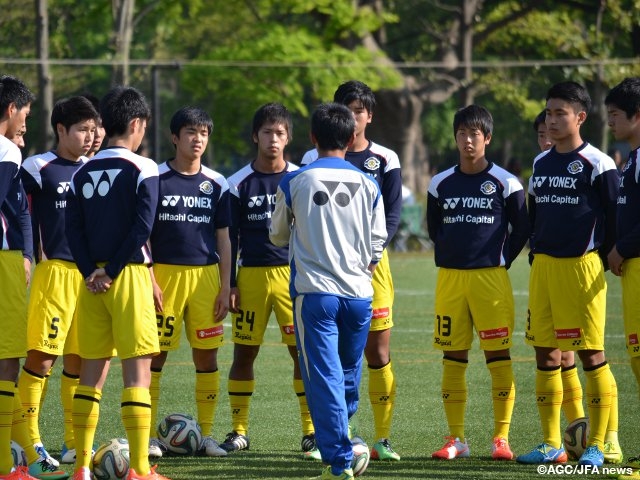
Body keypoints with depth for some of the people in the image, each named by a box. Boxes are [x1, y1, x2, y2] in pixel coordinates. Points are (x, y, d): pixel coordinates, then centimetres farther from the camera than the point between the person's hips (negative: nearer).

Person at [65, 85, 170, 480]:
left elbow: (74, 229, 2)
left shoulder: (82, 173, 9)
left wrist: (91, 272, -5)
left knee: (93, 369, 11)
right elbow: (142, 229, -14)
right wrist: (111, 272, -9)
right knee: (138, 369, -5)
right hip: (129, 274, -5)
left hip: (92, 280, 5)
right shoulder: (143, 170, -6)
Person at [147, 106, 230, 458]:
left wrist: (225, 287, 4)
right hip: (165, 273, -2)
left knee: (207, 356, 2)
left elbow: (223, 239, 11)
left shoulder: (216, 184, 9)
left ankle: (206, 435, 9)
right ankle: (148, 435, 2)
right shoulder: (155, 179, 1)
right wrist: (148, 281, -7)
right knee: (156, 354, -3)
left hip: (206, 275, 2)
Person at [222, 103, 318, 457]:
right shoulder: (239, 183, 3)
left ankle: (311, 432, 0)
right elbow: (231, 238, 6)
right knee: (244, 352, 2)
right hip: (251, 275, 0)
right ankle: (238, 431, 13)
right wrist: (230, 284, 1)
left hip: (294, 275, 0)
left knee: (303, 351, -5)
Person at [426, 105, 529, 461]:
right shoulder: (441, 184, 8)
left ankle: (502, 438, 0)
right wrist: (450, 255, 13)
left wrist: (501, 261, 3)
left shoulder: (506, 183, -1)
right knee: (453, 358, 3)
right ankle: (457, 439, 8)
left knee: (499, 357, -4)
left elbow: (521, 230, 6)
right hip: (450, 277, 3)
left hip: (491, 278, -3)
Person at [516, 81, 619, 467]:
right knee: (545, 352, 6)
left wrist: (604, 258, -3)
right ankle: (552, 443, 12)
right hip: (543, 265, 7)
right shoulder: (541, 164, 13)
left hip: (582, 265, -7)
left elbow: (614, 218, -5)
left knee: (591, 353, -3)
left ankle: (597, 445, 2)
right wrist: (537, 255, 15)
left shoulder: (597, 164, -7)